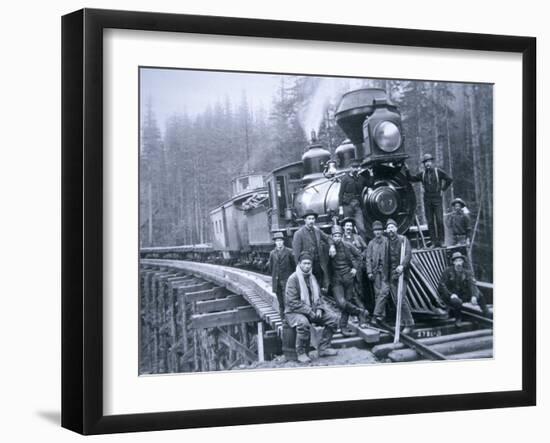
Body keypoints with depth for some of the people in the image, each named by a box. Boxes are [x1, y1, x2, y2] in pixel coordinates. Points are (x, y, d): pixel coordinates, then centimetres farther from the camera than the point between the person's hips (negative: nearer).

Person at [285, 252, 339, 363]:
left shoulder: (312, 277, 11)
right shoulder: (293, 279, -13)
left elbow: (318, 296, 18)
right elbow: (292, 302, -18)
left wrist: (319, 308, -3)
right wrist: (309, 311, -21)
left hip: (312, 310, 8)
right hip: (295, 312, -8)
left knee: (333, 318, -6)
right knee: (303, 323, -39)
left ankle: (323, 348, 3)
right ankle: (300, 353, -21)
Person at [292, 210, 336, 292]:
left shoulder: (317, 230, 9)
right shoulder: (299, 233, -8)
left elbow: (327, 238, 24)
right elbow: (296, 252, -10)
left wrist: (331, 246, 3)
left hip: (319, 264, 5)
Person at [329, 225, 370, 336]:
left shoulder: (348, 246, -1)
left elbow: (358, 255, 14)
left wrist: (355, 268, 5)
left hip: (348, 277, 2)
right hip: (336, 279, -2)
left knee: (348, 301, 6)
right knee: (341, 303, -15)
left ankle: (343, 327, 20)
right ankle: (360, 312, 6)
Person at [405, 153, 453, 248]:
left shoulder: (438, 172, 1)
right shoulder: (422, 174, 10)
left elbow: (449, 179, 2)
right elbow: (411, 179, 8)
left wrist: (443, 189, 0)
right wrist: (407, 170, -4)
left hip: (437, 198, -3)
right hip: (427, 200, 3)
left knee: (439, 221, -7)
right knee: (430, 222, 1)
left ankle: (440, 240, -1)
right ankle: (434, 242, 4)